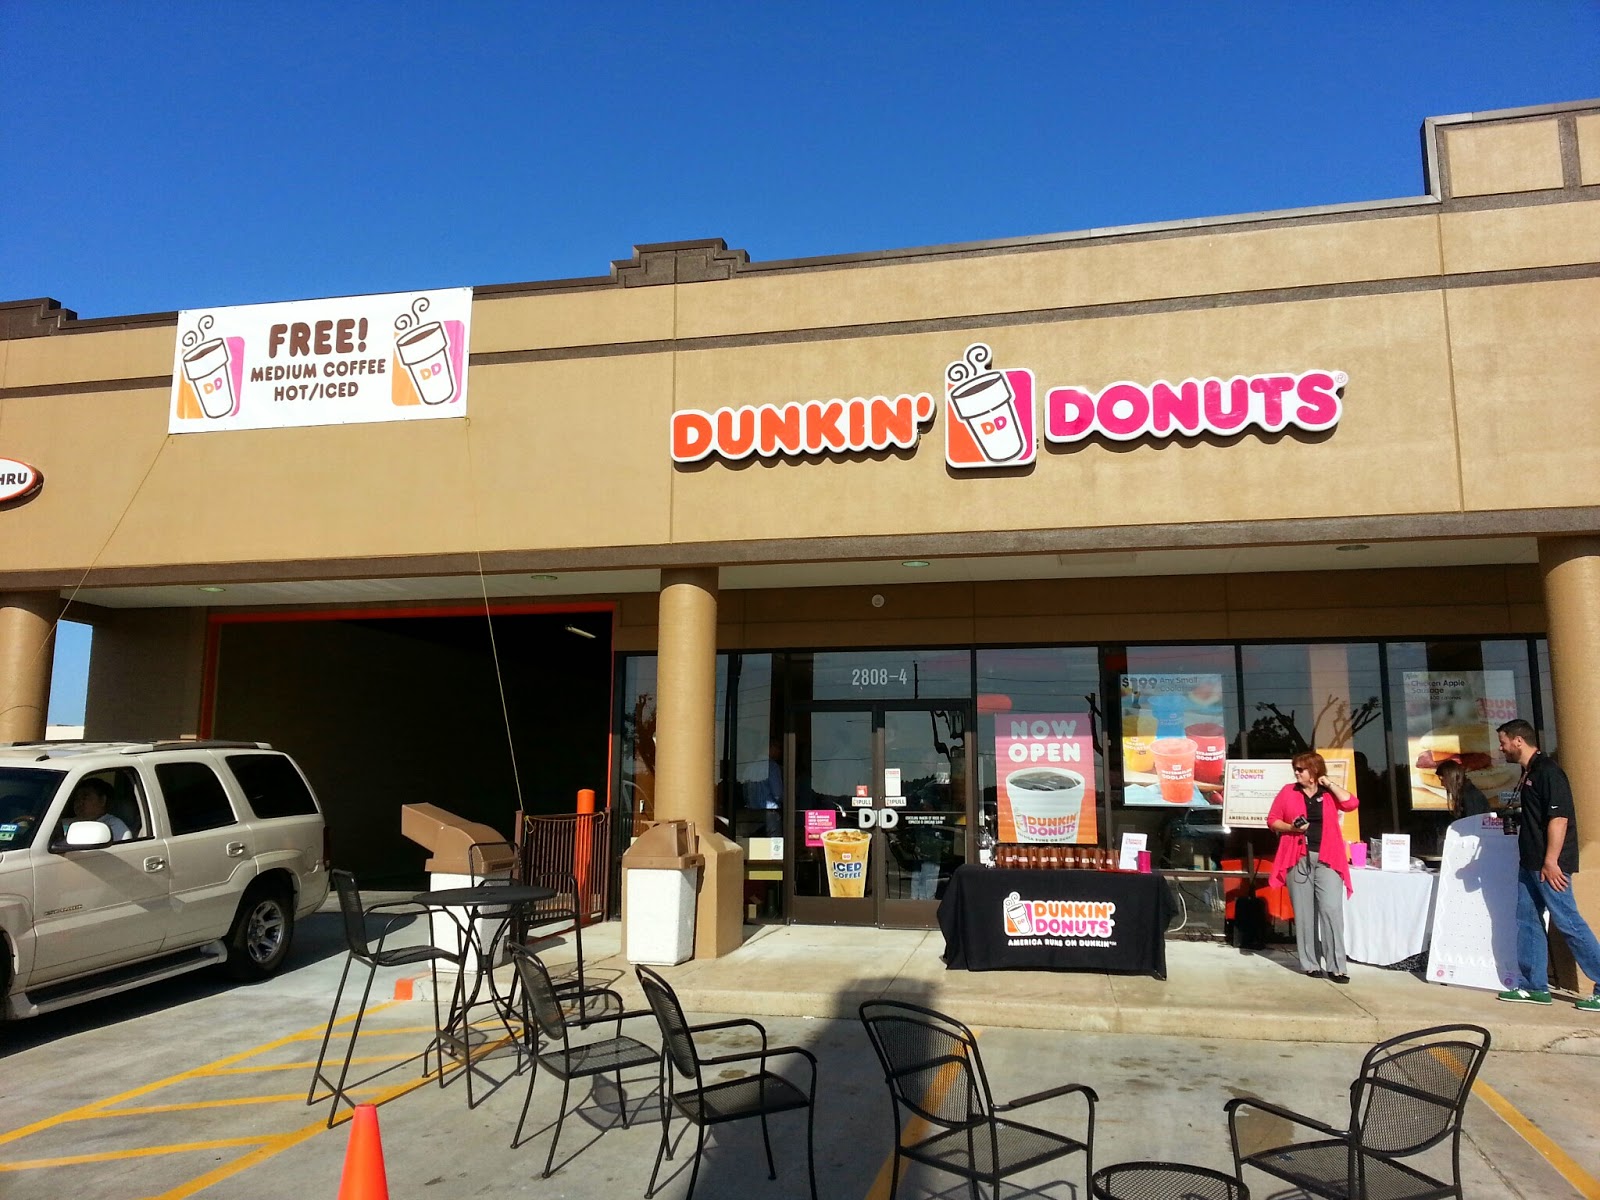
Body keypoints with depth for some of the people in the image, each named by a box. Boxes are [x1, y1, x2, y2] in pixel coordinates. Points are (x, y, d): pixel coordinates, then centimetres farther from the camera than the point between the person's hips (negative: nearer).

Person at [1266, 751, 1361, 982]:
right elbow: (1272, 820, 8)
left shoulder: (1330, 794, 8)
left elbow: (1351, 803, -11)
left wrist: (1329, 784, -3)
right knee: (1304, 912, 3)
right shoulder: (1288, 791, 8)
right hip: (1298, 859, 1)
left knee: (1332, 910, -9)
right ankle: (1310, 963, 10)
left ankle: (1336, 966, -5)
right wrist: (1291, 828, -10)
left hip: (1327, 859, -1)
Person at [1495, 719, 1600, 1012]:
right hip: (1530, 864, 10)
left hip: (1548, 865, -10)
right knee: (1528, 922, 10)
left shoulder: (1547, 771, -14)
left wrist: (1550, 861, -23)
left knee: (1568, 923, -6)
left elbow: (1559, 817, -21)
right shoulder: (1528, 774, 15)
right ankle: (1534, 987, 15)